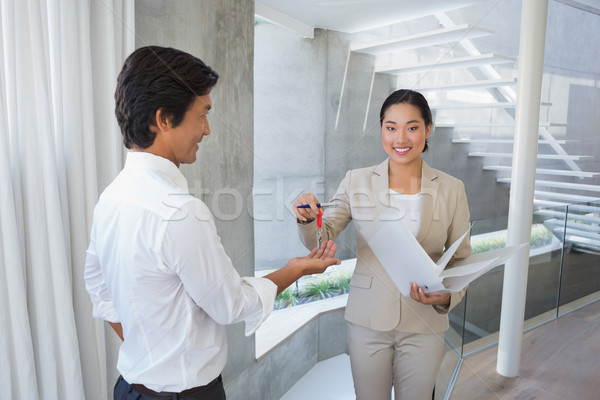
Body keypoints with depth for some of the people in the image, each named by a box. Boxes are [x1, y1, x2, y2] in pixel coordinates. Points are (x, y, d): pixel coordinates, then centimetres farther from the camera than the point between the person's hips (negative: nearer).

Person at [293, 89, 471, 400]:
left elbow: (461, 260, 2)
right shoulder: (357, 182, -5)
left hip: (424, 326, 1)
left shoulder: (451, 190, -4)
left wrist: (447, 296, -17)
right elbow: (321, 239, -8)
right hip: (368, 322, 0)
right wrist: (308, 218, -29)